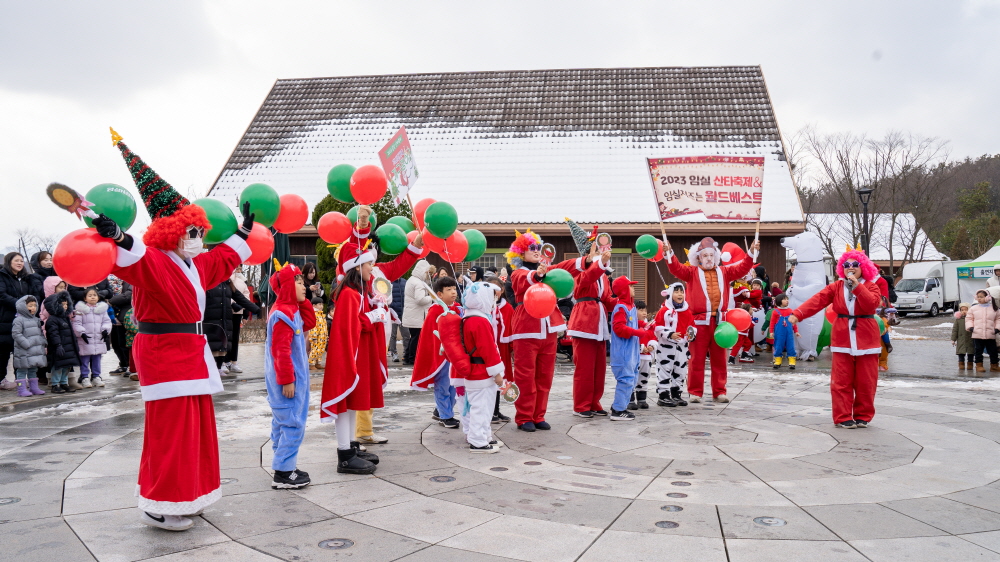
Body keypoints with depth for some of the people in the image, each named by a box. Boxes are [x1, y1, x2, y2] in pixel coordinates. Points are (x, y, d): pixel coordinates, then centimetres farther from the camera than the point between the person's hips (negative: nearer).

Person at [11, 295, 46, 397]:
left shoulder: (36, 320, 14)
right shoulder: (19, 320, -11)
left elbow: (41, 333, 22)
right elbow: (16, 334, -17)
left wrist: (43, 342, 7)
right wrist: (26, 344, -21)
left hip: (36, 351, 8)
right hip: (23, 352, -8)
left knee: (33, 370, 15)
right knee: (22, 371, -2)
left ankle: (34, 388, 22)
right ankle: (22, 389, 1)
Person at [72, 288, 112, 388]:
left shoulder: (102, 308, 9)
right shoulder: (80, 309, -3)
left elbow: (107, 321, 11)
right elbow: (76, 323, -7)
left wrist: (105, 330, -6)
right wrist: (82, 333, -18)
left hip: (99, 340, 4)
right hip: (85, 341, -4)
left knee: (97, 360, 12)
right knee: (84, 360, 0)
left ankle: (96, 376, 22)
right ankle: (84, 378, 8)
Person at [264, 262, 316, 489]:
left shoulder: (292, 310, 11)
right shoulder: (283, 314, -20)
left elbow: (309, 323, 19)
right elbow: (280, 350, -22)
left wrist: (303, 301, 9)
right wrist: (287, 380, -21)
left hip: (294, 376, 11)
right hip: (288, 379, -11)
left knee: (285, 423, 16)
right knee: (293, 424, -6)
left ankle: (286, 465, 25)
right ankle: (283, 474, -1)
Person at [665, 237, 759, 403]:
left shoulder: (724, 272, 17)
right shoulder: (692, 272, 7)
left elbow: (742, 268, 11)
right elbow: (676, 268, -7)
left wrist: (751, 252, 0)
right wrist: (669, 253, -22)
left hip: (719, 321, 3)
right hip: (699, 321, -3)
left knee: (719, 359, 8)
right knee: (697, 358, -1)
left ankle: (719, 391, 16)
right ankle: (695, 392, 6)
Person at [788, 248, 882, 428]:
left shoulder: (871, 286, 2)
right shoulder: (836, 287, 5)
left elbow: (871, 304, -18)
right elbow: (817, 300, -9)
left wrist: (857, 285, -20)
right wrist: (797, 314, -23)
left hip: (866, 339, -1)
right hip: (842, 339, 1)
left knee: (865, 381, 4)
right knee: (842, 381, -1)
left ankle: (863, 416, 18)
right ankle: (843, 417, 5)